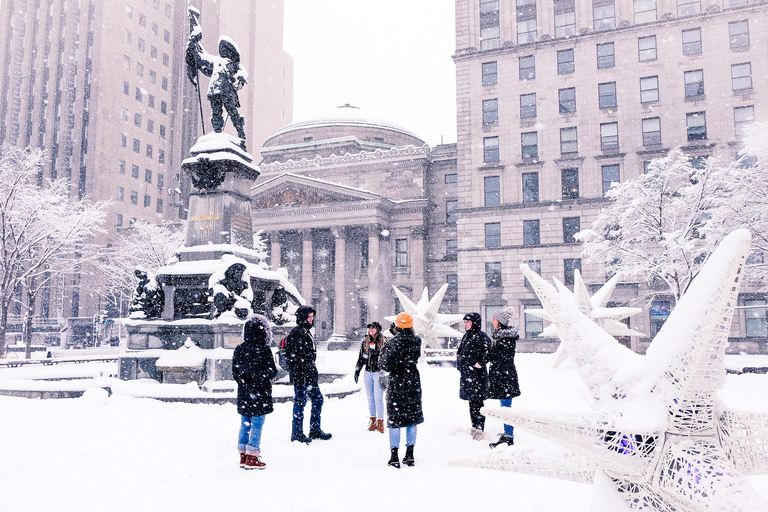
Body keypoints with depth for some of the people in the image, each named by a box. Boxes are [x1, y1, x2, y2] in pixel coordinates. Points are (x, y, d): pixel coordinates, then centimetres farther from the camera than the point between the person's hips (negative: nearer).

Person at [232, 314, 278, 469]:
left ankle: (243, 456, 21)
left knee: (245, 424, 15)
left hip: (243, 393, 6)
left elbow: (235, 372, 9)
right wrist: (275, 371, 10)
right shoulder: (264, 350, -14)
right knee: (257, 425, 1)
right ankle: (252, 458, 4)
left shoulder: (238, 349, 3)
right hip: (260, 393, -6)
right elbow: (271, 372, -12)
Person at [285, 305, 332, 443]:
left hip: (309, 374, 10)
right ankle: (297, 433, 10)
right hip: (300, 374, -10)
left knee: (318, 399, 13)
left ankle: (315, 430, 22)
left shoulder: (306, 332, 17)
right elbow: (295, 357, -20)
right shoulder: (297, 333, -14)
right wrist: (298, 377, -23)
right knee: (300, 401, -1)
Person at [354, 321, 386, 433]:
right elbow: (361, 357, 15)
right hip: (367, 373, 4)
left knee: (378, 399, -5)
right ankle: (373, 421, 18)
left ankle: (380, 422, 6)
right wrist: (357, 371, 12)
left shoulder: (383, 342, -4)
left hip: (378, 373, -4)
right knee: (370, 399, 9)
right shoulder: (365, 342, 9)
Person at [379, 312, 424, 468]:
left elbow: (385, 365, -14)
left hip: (396, 384, -3)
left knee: (394, 420, 5)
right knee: (412, 417, 12)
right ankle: (410, 455, 15)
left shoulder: (392, 343, -13)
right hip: (413, 383, 3)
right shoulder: (417, 341, -4)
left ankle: (394, 457, 3)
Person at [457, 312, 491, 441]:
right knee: (471, 402, 14)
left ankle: (479, 430, 1)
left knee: (478, 402, -5)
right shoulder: (466, 336, 14)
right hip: (466, 374, 8)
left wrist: (480, 363, -17)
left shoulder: (482, 337, -10)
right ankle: (474, 427, 23)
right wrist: (460, 365, 14)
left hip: (477, 374, -8)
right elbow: (459, 352, 23)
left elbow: (489, 352, -18)